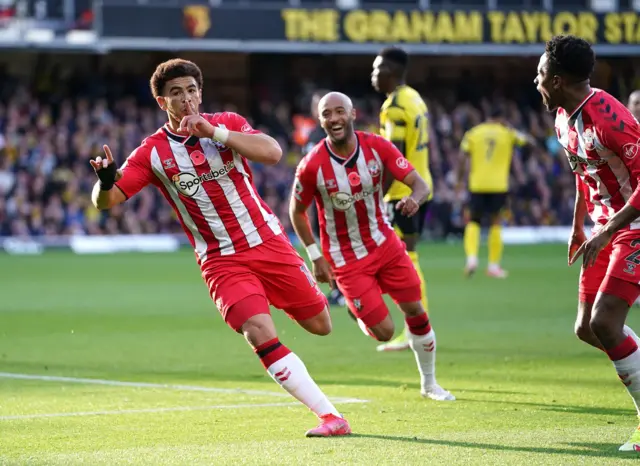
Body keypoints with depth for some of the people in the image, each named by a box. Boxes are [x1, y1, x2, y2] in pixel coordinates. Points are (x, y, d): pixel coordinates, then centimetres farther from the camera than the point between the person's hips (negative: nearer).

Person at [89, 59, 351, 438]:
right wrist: (105, 181, -34)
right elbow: (106, 201, -10)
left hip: (269, 242, 2)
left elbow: (273, 153, -20)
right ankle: (330, 417, -20)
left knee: (320, 325, 5)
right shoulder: (153, 152, -4)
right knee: (261, 334, -23)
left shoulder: (228, 124, -2)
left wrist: (214, 132, -27)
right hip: (221, 261, -2)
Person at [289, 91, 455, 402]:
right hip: (345, 257, -3)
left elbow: (420, 184, -12)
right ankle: (357, 312, 29)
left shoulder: (377, 147, -12)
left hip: (384, 243, 3)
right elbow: (297, 211, -4)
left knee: (415, 310, 5)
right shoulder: (312, 166, -20)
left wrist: (414, 198, -36)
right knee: (383, 331, -8)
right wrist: (315, 256, -8)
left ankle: (429, 383, 25)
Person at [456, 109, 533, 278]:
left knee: (473, 222, 11)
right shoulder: (508, 133, 3)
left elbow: (462, 158, -1)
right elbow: (527, 140, 17)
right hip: (499, 186, -1)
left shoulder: (473, 133, 4)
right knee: (496, 223, 10)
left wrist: (460, 180, 8)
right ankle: (494, 265, 9)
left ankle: (471, 257, -11)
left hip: (477, 186, 1)